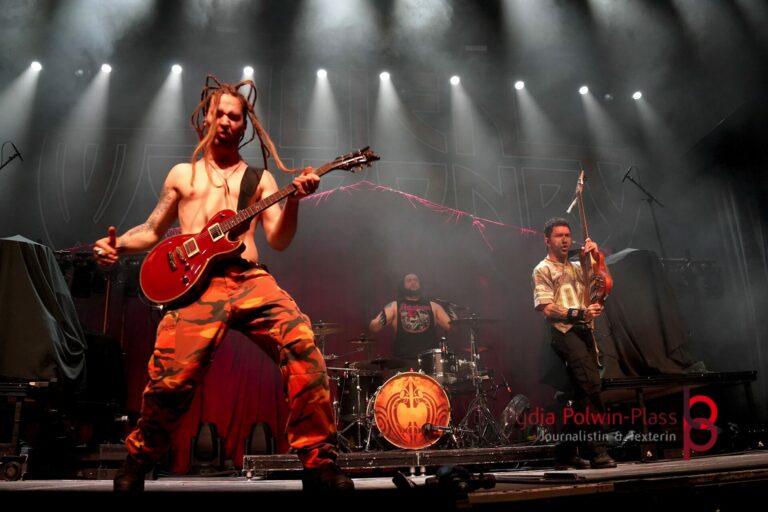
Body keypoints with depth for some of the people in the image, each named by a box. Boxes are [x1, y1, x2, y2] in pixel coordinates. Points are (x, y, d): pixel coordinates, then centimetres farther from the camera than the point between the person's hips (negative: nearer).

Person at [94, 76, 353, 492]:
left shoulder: (260, 178, 20)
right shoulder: (182, 174, 23)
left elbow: (279, 241, 9)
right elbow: (152, 231, 25)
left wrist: (293, 200, -9)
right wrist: (117, 245, 4)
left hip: (251, 280, 1)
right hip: (197, 284, 0)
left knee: (302, 345, -26)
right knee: (172, 377, -18)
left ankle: (319, 463, -17)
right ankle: (137, 463, 14)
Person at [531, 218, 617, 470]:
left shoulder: (577, 267, 26)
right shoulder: (543, 270, 5)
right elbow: (548, 309, -7)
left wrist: (596, 258, 8)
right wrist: (580, 313, -20)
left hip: (585, 331, 7)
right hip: (565, 332, -7)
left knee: (583, 392, 7)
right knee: (591, 385, -21)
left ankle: (566, 452, 17)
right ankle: (597, 451, -19)